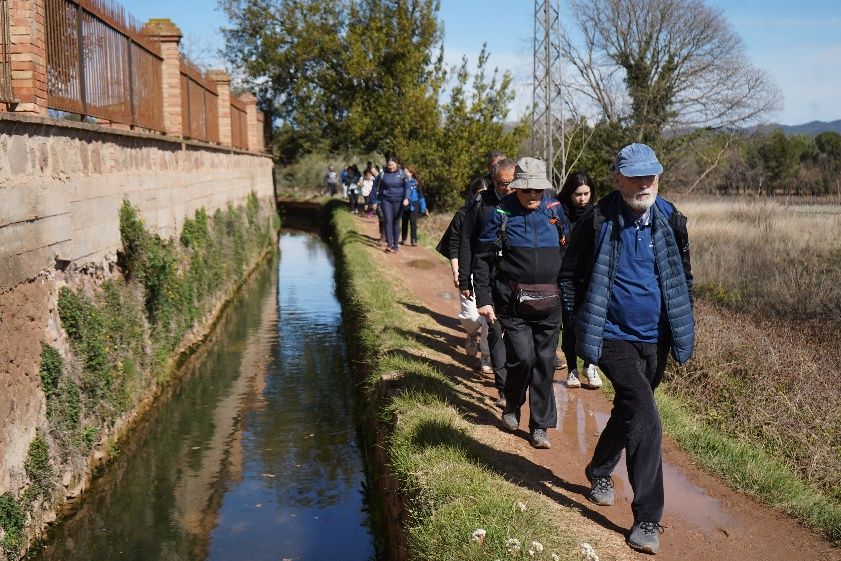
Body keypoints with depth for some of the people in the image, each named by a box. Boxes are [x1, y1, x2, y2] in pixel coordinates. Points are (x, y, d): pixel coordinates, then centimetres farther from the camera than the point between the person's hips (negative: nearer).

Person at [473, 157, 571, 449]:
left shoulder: (554, 209, 4)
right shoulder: (501, 214, -5)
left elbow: (567, 249, 15)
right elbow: (482, 259, -2)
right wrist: (483, 299, -7)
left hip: (548, 301, 3)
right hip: (513, 301, -3)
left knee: (545, 362, 5)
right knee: (522, 357, -11)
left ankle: (540, 426, 16)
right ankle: (512, 407, 19)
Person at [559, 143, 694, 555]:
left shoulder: (671, 220, 1)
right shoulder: (597, 220, -10)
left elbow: (683, 274, 15)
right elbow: (570, 272, 0)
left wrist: (682, 321, 11)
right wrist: (580, 319, -2)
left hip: (655, 339, 5)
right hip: (613, 336, -5)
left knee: (628, 411, 20)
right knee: (645, 417, -17)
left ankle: (599, 471, 48)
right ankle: (647, 519, -10)